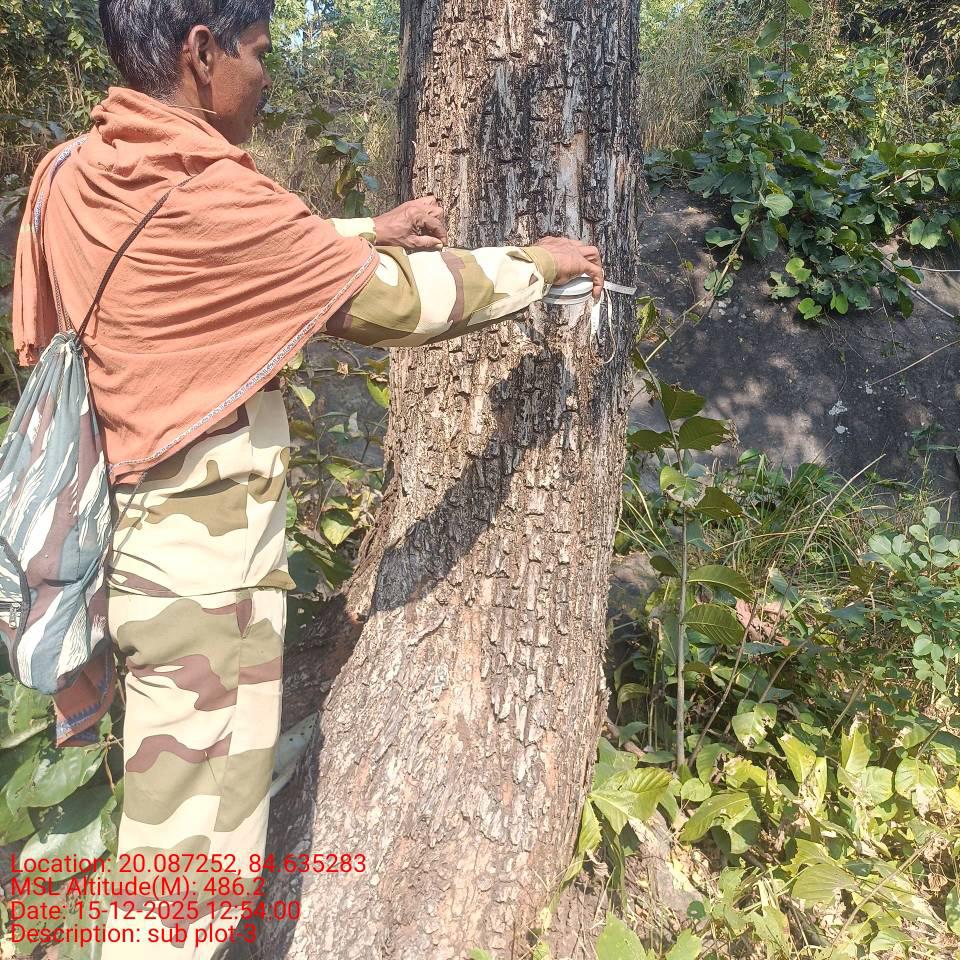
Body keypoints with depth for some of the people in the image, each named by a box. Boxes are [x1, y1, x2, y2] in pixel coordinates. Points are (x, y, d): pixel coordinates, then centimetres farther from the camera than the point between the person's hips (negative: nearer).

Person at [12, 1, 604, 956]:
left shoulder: (72, 176, 5)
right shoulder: (206, 196, -20)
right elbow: (403, 302, -14)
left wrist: (366, 231, 15)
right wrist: (536, 264, 1)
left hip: (141, 533, 9)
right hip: (204, 561, -9)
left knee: (172, 803, 25)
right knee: (199, 849, 6)